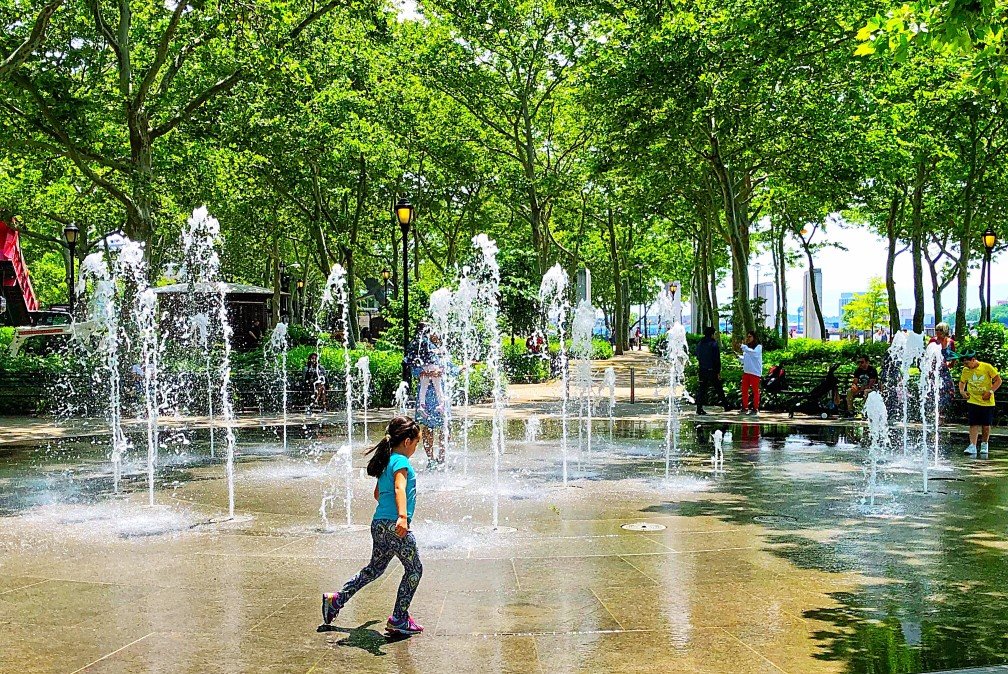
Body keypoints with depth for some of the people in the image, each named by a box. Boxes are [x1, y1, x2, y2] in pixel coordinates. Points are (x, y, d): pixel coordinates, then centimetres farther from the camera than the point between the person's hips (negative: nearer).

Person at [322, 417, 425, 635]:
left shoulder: (386, 461, 17)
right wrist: (402, 516, -42)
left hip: (379, 524, 9)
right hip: (394, 526, -9)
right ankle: (399, 619, 5)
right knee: (414, 569, 3)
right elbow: (399, 487, -29)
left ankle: (336, 600, 24)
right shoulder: (401, 461, -10)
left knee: (375, 569, 23)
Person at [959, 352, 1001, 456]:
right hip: (973, 401, 1)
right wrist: (962, 391, -2)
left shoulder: (987, 367, -10)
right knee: (974, 424, -9)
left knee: (986, 425, 6)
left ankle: (984, 445, 27)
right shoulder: (965, 370, 0)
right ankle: (972, 447, -15)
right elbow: (962, 382, 18)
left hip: (987, 402, -1)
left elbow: (998, 380, -5)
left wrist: (990, 391, -16)